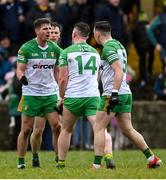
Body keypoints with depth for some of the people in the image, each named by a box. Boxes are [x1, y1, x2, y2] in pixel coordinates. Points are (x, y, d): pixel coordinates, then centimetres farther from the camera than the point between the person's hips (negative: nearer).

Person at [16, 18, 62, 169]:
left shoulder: (55, 49, 6)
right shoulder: (26, 48, -6)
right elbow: (20, 70, -5)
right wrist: (22, 78, -27)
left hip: (50, 94, 3)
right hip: (31, 93, -3)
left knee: (57, 127, -5)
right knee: (26, 129, 0)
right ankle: (21, 162, 11)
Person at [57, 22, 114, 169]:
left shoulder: (67, 52, 0)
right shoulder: (95, 52, 15)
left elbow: (63, 79, -4)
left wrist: (62, 98, 8)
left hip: (73, 97, -2)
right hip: (93, 96, 2)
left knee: (66, 130, 17)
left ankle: (61, 162, 20)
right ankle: (109, 156, -30)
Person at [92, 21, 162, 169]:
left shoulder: (108, 48, -12)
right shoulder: (118, 45, 17)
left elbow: (119, 71, -21)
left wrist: (114, 93, -26)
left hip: (114, 94, -9)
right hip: (126, 93, 9)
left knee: (99, 128, -3)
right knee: (128, 130, 11)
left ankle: (96, 165, -7)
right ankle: (152, 158, 8)